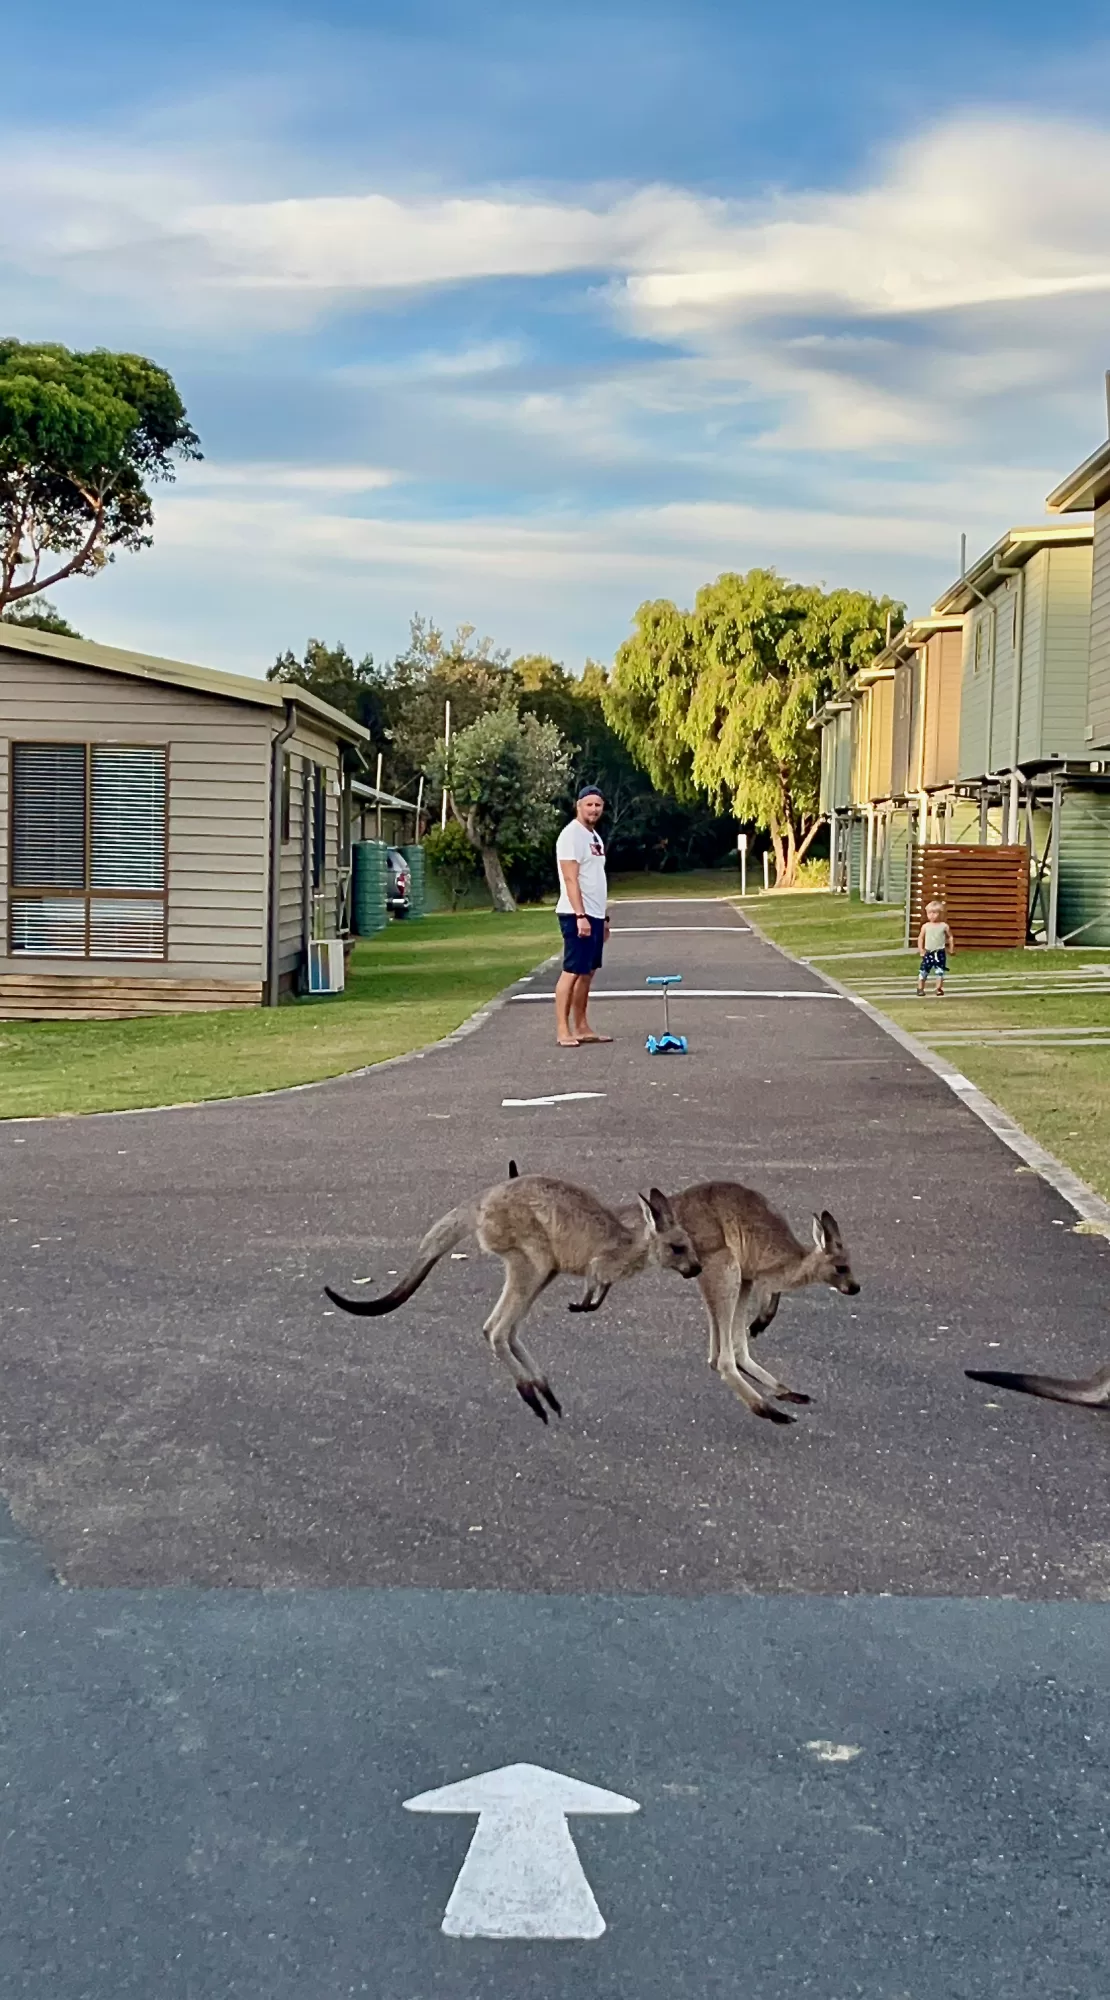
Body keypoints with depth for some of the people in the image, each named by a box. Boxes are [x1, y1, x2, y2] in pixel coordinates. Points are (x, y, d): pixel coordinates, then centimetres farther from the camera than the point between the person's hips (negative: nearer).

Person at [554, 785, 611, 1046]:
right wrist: (580, 915, -26)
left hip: (594, 915, 9)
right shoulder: (572, 834, -12)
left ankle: (581, 1028, 13)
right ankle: (563, 1031, -10)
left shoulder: (595, 836, 17)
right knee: (572, 971, -10)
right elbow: (571, 879, -20)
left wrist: (603, 917, 20)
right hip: (577, 915, -9)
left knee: (587, 972, 9)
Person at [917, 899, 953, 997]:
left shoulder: (944, 926, -2)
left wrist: (951, 948, 3)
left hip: (940, 953, 0)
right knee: (924, 971, 2)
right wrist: (921, 949, -6)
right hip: (928, 953, 0)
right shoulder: (925, 926, -1)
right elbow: (921, 938, 4)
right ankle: (920, 988, 14)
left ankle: (939, 989, 12)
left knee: (940, 972, 0)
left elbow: (950, 937, 6)